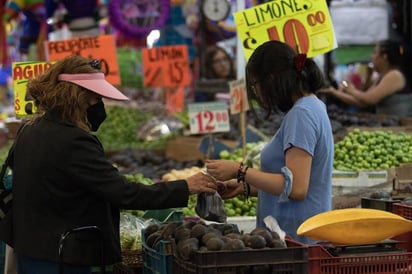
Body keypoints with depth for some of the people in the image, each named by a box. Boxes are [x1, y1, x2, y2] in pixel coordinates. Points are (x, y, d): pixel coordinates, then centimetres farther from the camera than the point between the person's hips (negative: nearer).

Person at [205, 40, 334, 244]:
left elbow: (296, 187, -20)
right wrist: (245, 187, 17)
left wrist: (240, 172, -14)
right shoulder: (313, 108, 17)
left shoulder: (301, 114, -13)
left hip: (297, 235, -10)